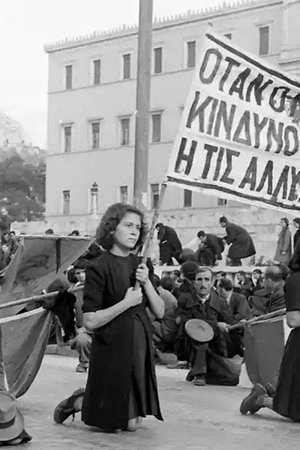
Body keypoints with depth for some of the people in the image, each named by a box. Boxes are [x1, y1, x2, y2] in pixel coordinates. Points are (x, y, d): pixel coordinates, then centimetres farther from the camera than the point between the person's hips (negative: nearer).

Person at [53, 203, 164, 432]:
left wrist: (146, 282, -10)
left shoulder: (140, 265, 7)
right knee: (112, 422, 0)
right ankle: (79, 402, 26)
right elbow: (90, 321, -17)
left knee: (133, 422, 11)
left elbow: (160, 312, 4)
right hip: (112, 348, -6)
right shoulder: (99, 268, -12)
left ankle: (87, 398, 33)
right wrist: (126, 303, -20)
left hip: (141, 347, 6)